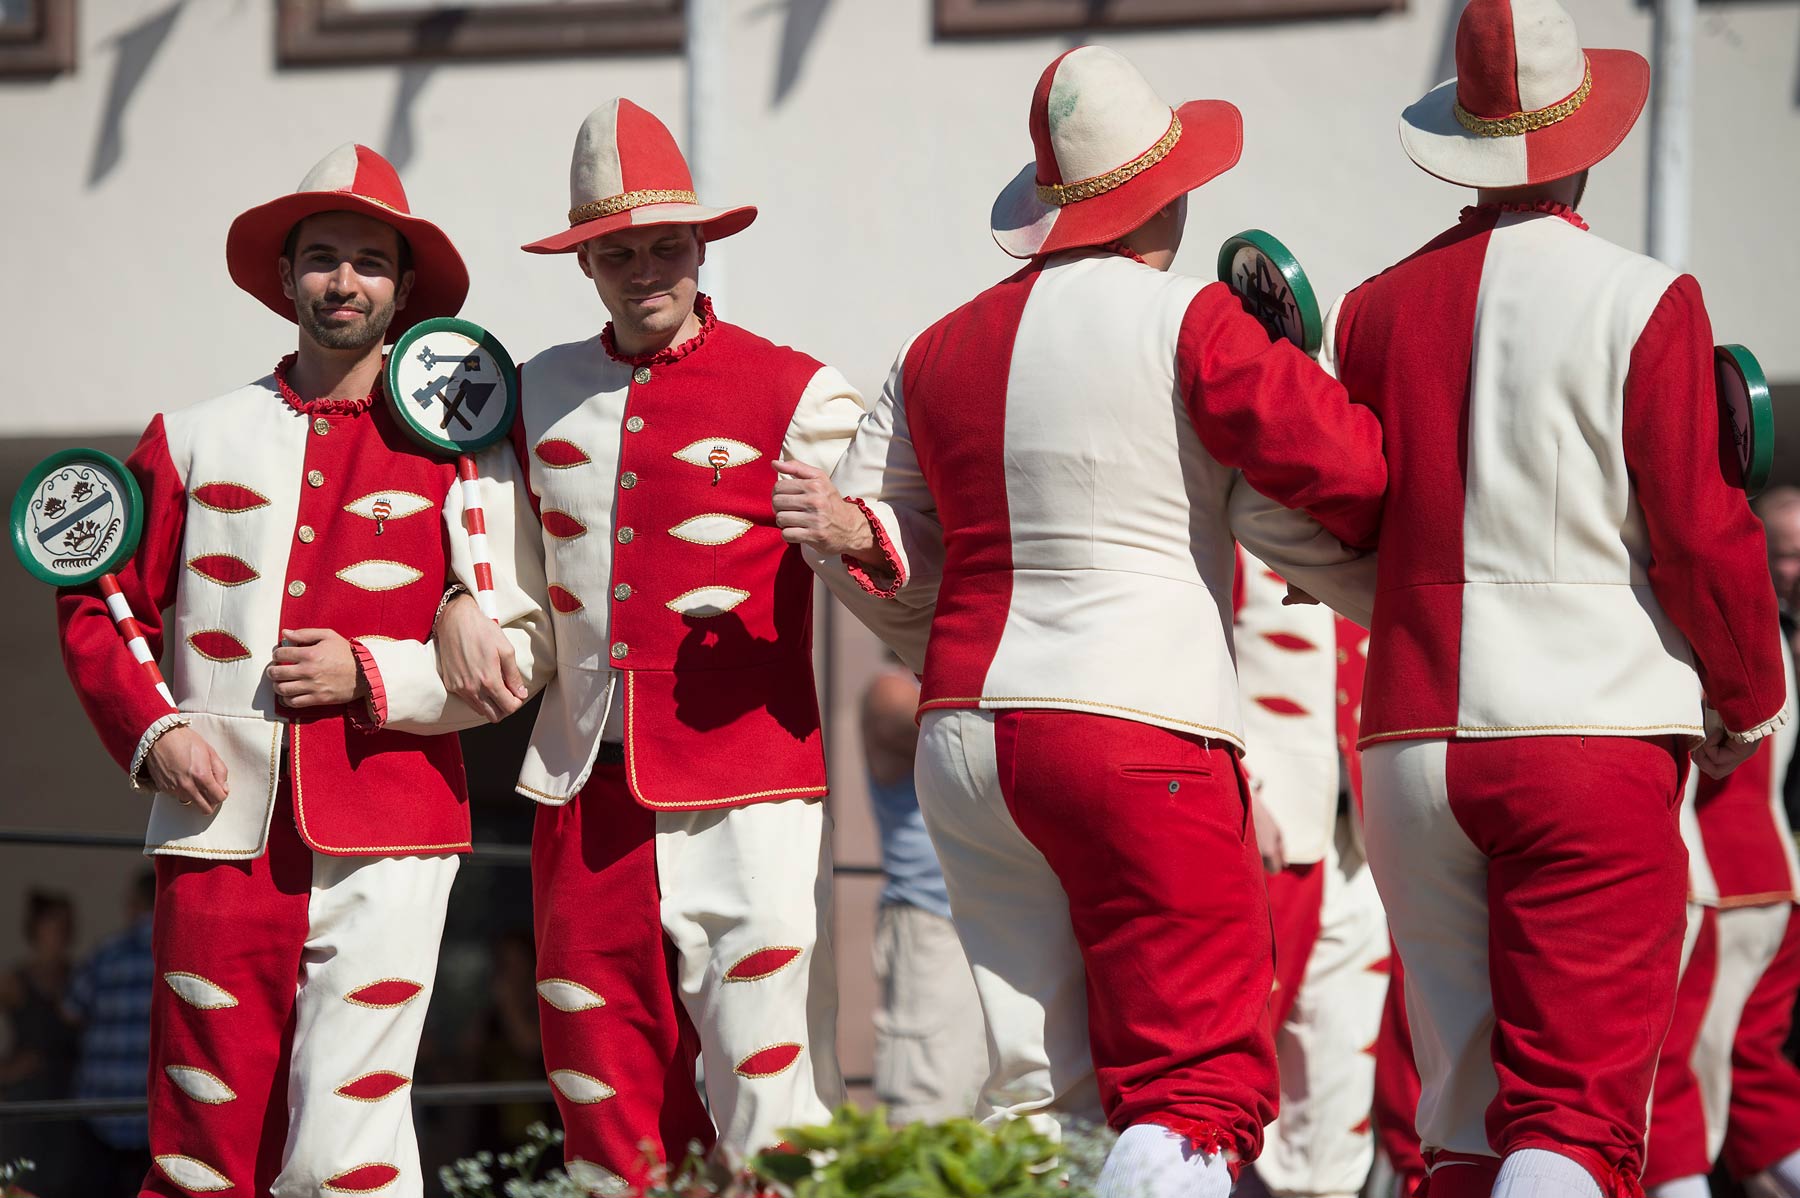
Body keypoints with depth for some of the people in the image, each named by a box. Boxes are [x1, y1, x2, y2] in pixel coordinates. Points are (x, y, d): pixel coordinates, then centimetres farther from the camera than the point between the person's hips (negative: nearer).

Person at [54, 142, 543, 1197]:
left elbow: (518, 648, 6)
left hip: (387, 842, -2)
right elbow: (97, 607, 16)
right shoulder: (196, 439, 14)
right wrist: (151, 730, 0)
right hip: (222, 829, 2)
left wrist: (372, 676, -7)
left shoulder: (457, 449, 9)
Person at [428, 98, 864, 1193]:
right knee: (608, 1107, 5)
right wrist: (464, 606, 10)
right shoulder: (540, 393, 13)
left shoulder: (797, 396, 1)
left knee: (774, 1098, -10)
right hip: (585, 799, 4)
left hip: (749, 798, -4)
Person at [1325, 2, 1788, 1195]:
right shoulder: (1643, 302, -6)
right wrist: (1750, 700, 8)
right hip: (1597, 736, -4)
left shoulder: (1378, 310, 6)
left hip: (1413, 741, 4)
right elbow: (1704, 535, -7)